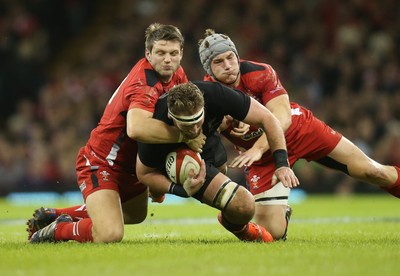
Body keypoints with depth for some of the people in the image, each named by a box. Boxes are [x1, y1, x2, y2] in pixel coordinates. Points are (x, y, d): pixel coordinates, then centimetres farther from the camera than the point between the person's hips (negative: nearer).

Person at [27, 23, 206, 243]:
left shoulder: (177, 74, -2)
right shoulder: (146, 83, -30)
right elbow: (136, 128, -49)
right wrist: (184, 136, -41)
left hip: (130, 164, 10)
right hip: (100, 164, -10)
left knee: (137, 215, 33)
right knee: (110, 234, -29)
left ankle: (54, 215, 36)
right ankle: (55, 230, 1)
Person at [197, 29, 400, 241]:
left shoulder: (260, 73, -22)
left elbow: (282, 118, -29)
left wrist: (258, 148, -43)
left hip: (298, 129, -1)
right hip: (264, 158, 1)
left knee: (369, 170, -4)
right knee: (272, 232, -8)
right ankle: (282, 213, 27)